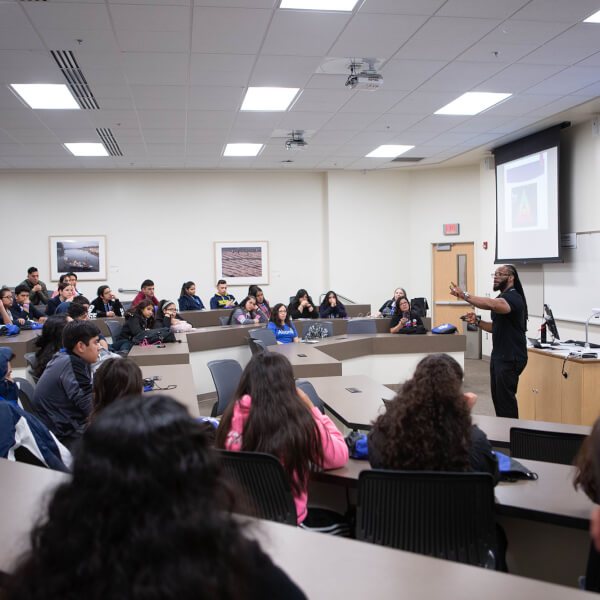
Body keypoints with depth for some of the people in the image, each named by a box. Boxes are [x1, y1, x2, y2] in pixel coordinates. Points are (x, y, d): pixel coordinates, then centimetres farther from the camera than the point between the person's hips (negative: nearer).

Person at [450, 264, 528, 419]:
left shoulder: (513, 297, -17)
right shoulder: (503, 298, 18)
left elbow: (491, 304, -39)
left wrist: (464, 295, -42)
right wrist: (477, 322, 5)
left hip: (510, 358, -10)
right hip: (498, 356, 10)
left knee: (505, 399, -6)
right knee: (497, 397, 15)